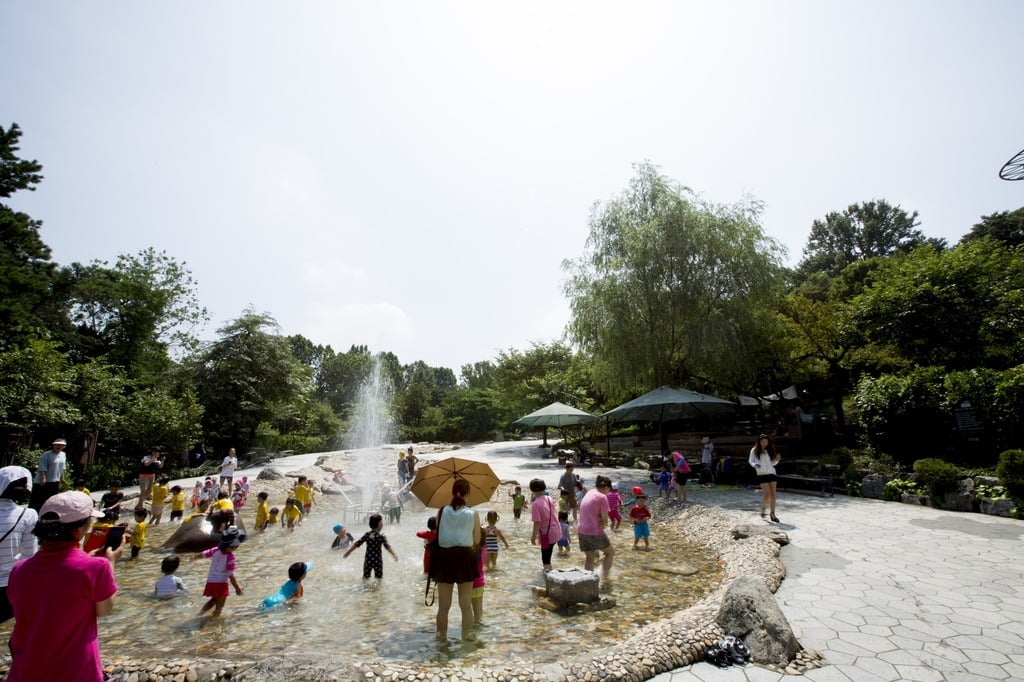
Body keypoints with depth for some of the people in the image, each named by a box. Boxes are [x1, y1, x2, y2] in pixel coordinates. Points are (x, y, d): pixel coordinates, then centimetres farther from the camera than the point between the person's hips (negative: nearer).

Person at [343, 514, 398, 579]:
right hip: (377, 561, -3)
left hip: (368, 560, 4)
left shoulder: (367, 535, -3)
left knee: (365, 577, 18)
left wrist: (347, 553, 12)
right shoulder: (381, 536, -14)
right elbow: (388, 547, -21)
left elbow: (357, 544, 2)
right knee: (379, 578, 10)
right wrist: (395, 555, -19)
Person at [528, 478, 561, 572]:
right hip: (556, 531, 8)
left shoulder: (535, 504, -21)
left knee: (546, 559, 4)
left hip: (547, 534, -8)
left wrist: (533, 536, -11)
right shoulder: (550, 499, 1)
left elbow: (537, 523, -22)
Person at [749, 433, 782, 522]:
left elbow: (772, 463, 17)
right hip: (761, 474, -4)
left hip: (771, 474, 4)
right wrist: (755, 464, -16)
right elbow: (750, 461, 4)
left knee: (773, 494, 0)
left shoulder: (769, 450, 12)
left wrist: (777, 459, -2)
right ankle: (762, 509, 15)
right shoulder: (754, 450, 2)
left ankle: (773, 514, 9)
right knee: (767, 494, -11)